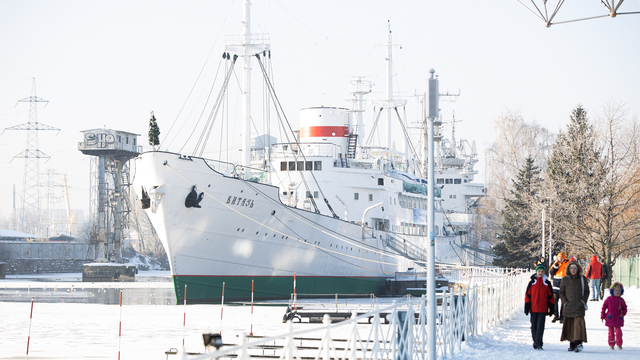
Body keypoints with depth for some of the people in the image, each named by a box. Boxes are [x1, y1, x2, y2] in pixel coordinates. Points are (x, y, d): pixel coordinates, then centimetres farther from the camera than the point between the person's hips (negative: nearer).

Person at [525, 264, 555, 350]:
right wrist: (526, 307, 2)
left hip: (543, 309, -1)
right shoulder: (532, 283, 6)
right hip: (533, 309, 1)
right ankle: (535, 342, 21)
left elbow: (550, 296, 10)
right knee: (534, 326, 7)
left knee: (540, 326, -9)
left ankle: (538, 344, -12)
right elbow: (527, 295, 7)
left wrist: (551, 309, 8)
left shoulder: (547, 283, 6)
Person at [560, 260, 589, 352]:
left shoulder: (582, 279, 5)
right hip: (568, 306, 2)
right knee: (569, 324, 3)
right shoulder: (565, 279, 6)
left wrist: (583, 301, -2)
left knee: (578, 323, -15)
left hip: (579, 306, -2)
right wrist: (565, 302, -3)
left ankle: (579, 343, -19)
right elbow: (561, 292, 10)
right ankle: (572, 344, 12)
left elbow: (587, 291, 10)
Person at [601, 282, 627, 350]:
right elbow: (604, 307, 5)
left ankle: (619, 344, 7)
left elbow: (625, 308, 10)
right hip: (610, 319, 0)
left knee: (618, 331, -3)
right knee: (611, 332, 5)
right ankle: (611, 345, 14)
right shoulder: (609, 299, -1)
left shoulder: (621, 300, 2)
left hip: (618, 319, 0)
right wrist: (603, 316, 3)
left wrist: (622, 313, -11)